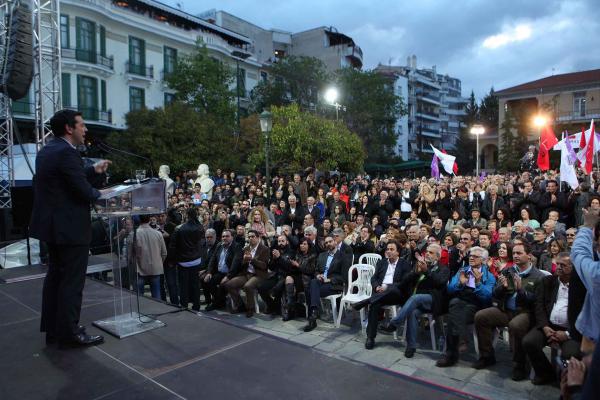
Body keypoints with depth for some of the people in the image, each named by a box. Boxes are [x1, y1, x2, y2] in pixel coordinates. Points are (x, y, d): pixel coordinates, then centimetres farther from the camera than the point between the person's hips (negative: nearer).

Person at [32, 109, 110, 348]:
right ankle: (69, 333, 8)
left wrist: (94, 171, 12)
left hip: (52, 225, 10)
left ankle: (52, 329, 28)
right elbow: (83, 191, -21)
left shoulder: (46, 151, 12)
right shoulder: (66, 152, -19)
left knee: (55, 277, 17)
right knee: (72, 282, -1)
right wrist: (99, 194, -2)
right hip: (70, 227, -10)